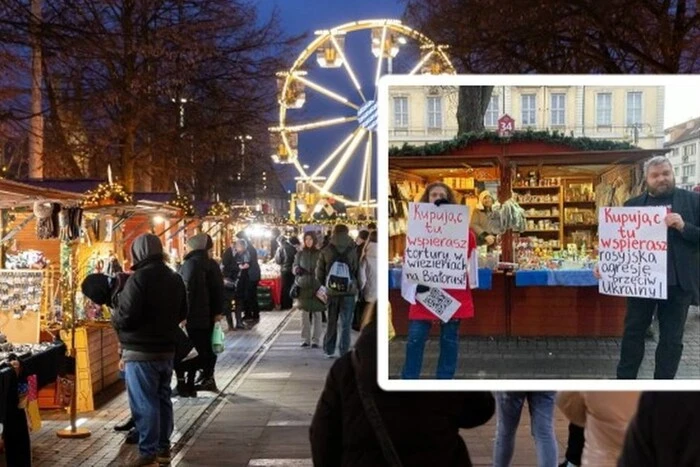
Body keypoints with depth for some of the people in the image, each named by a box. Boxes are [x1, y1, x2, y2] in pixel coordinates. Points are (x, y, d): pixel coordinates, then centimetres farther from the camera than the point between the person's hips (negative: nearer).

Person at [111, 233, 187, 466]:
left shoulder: (138, 279, -17)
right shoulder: (175, 278, 10)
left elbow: (125, 318, -19)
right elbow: (182, 313, 19)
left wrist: (115, 316, 1)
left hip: (141, 352, -8)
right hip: (166, 349, 8)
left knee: (144, 403, -3)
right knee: (163, 398, 15)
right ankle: (163, 447, 23)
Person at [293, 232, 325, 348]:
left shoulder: (319, 254, 1)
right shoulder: (300, 254, 8)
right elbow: (294, 267, 10)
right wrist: (297, 269, -12)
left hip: (317, 287, -2)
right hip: (303, 287, 2)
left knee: (316, 313, -1)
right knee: (304, 313, 3)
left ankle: (315, 340, 3)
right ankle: (305, 339, 11)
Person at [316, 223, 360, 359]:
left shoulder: (326, 251, 0)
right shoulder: (353, 251, -4)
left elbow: (319, 272, 3)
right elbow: (357, 270, -1)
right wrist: (357, 287, 8)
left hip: (331, 291, 2)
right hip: (348, 292, -2)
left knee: (331, 322, 14)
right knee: (345, 324, 4)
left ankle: (329, 350, 17)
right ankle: (344, 352, 1)